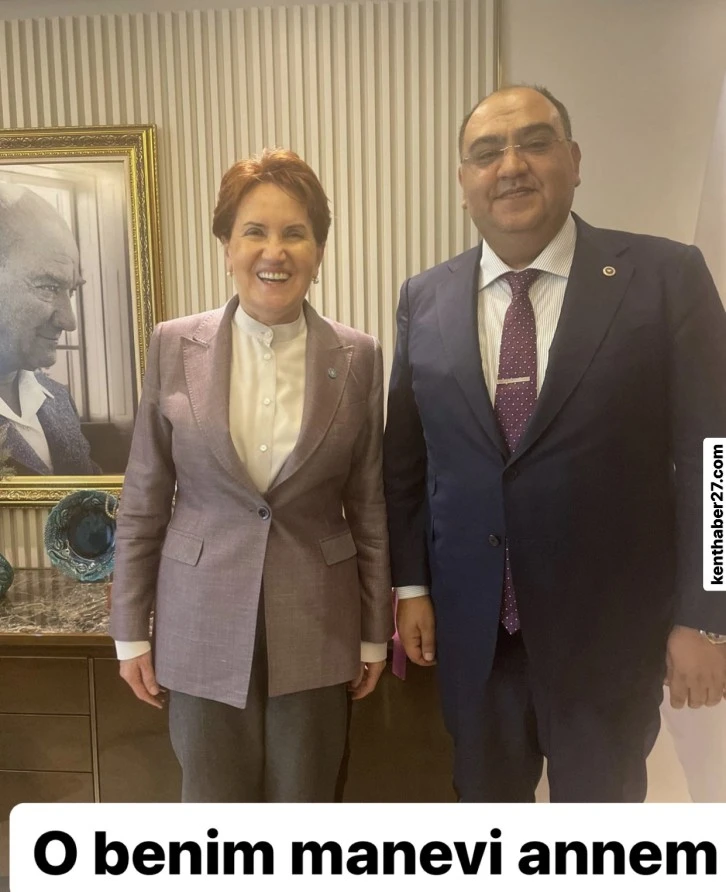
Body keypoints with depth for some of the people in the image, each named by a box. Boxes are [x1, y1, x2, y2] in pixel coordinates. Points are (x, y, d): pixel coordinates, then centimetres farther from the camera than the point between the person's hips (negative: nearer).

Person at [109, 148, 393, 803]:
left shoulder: (358, 358, -4)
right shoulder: (175, 346, -4)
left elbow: (369, 505, 1)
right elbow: (143, 501, 1)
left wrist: (376, 633, 4)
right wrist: (131, 629, 3)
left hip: (316, 629, 0)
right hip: (203, 625, 0)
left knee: (305, 803, 16)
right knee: (214, 803, 15)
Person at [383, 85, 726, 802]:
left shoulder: (666, 278, -7)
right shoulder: (424, 299, 1)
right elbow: (403, 457, 4)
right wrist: (410, 586, 3)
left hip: (609, 626, -2)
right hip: (470, 624, 3)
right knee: (484, 796, 22)